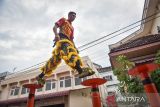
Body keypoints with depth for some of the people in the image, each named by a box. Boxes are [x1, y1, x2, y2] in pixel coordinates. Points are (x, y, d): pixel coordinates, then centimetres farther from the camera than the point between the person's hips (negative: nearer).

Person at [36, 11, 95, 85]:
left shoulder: (72, 28, 36)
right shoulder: (63, 20, 19)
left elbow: (71, 39, 29)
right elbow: (55, 27, 4)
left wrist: (75, 48, 14)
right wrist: (56, 35, -18)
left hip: (67, 41, 8)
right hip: (61, 38, -7)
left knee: (55, 59, 1)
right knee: (69, 51, -33)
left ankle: (41, 76, 7)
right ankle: (80, 71, -54)